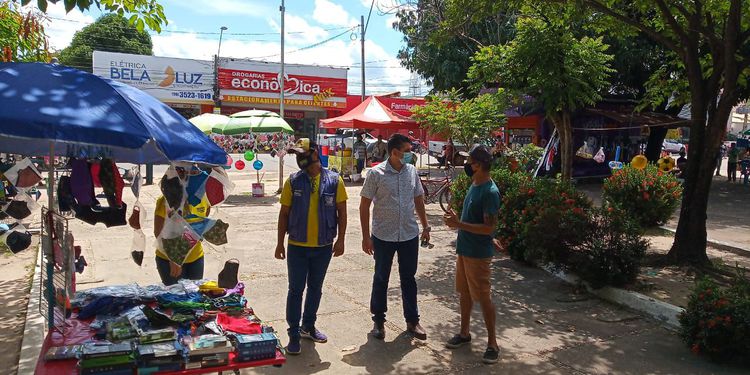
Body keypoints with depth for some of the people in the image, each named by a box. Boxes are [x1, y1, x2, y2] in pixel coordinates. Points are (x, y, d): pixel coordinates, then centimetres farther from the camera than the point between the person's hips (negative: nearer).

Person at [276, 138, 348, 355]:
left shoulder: (334, 180, -3)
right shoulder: (293, 181, -3)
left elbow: (341, 212, 2)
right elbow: (284, 213, 1)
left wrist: (340, 239, -3)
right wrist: (280, 243, 0)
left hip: (323, 247, 1)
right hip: (297, 246, -1)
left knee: (315, 288, 15)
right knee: (296, 290, 3)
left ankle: (308, 326, 32)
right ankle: (294, 334, 14)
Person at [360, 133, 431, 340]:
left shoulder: (412, 171, 2)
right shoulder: (376, 173, -12)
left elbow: (419, 200, 13)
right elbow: (364, 205, -8)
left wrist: (425, 227, 10)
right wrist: (366, 236, -10)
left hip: (410, 235, 4)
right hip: (383, 236, -3)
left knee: (408, 278, 13)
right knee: (381, 279, 11)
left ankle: (412, 321, 27)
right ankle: (378, 320, 26)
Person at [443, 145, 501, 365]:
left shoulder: (490, 192, -22)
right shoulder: (474, 185, 7)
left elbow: (489, 227, -25)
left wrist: (459, 224, -27)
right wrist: (456, 221, 7)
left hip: (478, 253, -9)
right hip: (464, 249, 9)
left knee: (483, 297, 1)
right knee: (464, 292, 18)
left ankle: (492, 343, 14)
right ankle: (464, 333, 34)